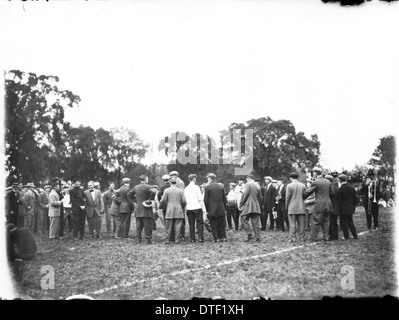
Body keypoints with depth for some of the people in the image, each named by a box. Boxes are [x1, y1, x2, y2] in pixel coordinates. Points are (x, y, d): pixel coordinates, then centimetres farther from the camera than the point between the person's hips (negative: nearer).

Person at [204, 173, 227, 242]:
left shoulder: (207, 187, -7)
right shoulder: (221, 187, 4)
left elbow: (206, 200, -8)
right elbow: (224, 199, 5)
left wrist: (207, 209, 0)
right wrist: (224, 208, 12)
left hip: (212, 210, -3)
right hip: (221, 210, 3)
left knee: (214, 225, 4)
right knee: (222, 224, 12)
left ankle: (216, 238, 1)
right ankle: (223, 237, 10)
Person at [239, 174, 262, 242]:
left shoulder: (248, 184, -4)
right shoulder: (257, 186, 16)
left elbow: (245, 194, -12)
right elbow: (260, 198, 18)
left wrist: (240, 204, -6)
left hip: (248, 206, -6)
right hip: (256, 207, 6)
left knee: (244, 220, 1)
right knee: (256, 222, 6)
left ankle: (249, 234, -12)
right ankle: (258, 237, 3)